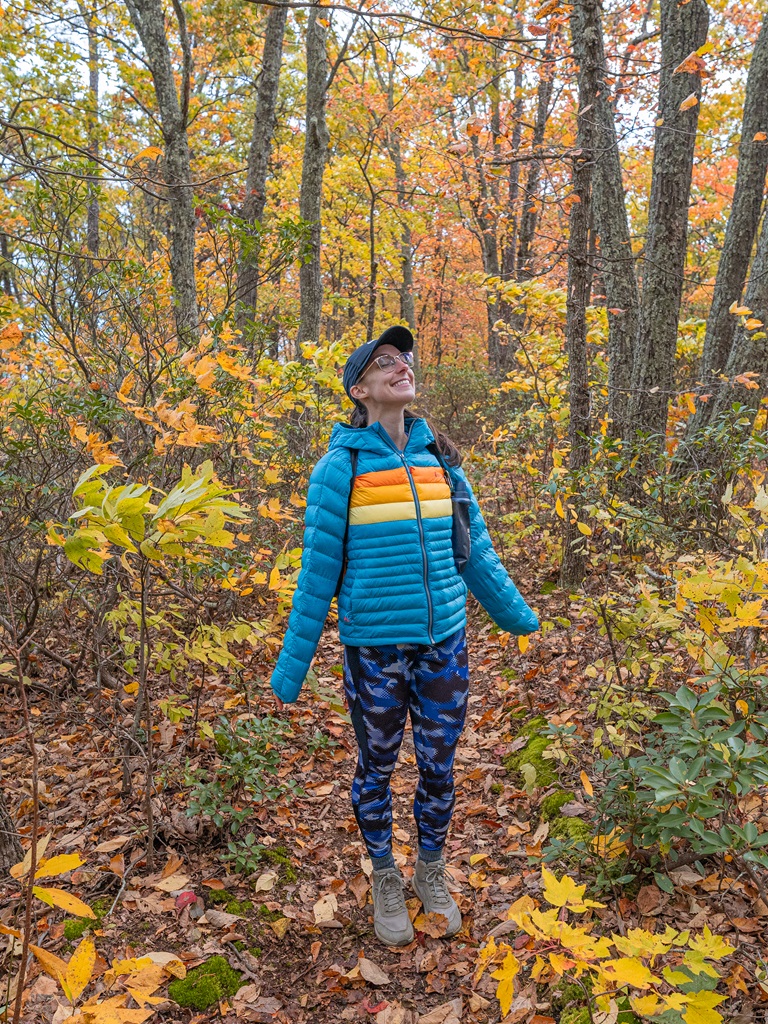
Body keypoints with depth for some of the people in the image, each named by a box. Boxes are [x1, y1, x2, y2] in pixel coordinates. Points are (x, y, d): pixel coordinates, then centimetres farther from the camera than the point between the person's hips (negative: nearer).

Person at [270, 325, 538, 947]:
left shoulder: (441, 458, 2)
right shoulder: (341, 466, -8)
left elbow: (476, 551, 13)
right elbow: (318, 571, -5)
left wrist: (517, 615, 21)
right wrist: (291, 670, -3)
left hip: (445, 644, 3)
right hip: (376, 649, -3)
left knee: (439, 767, 15)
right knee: (377, 769, 14)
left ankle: (432, 872, 40)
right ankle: (386, 879, 38)